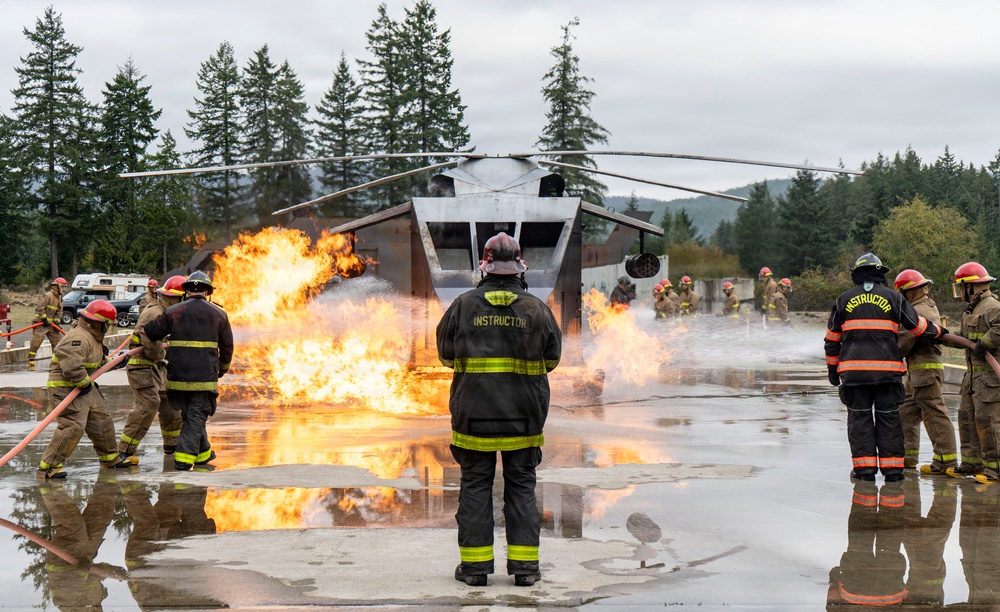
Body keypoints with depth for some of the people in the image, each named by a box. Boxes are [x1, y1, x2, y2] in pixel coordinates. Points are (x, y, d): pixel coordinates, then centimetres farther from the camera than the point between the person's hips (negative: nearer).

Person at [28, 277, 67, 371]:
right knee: (36, 342, -12)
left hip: (51, 323, 8)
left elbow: (59, 312, 12)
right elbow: (40, 308, -19)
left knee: (57, 340, 8)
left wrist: (56, 322, 0)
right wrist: (44, 319, -20)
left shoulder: (59, 298, 13)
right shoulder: (47, 296, -14)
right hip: (40, 323, -8)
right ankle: (30, 361, -9)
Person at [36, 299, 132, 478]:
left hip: (84, 387, 11)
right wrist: (85, 383, -21)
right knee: (73, 427, -17)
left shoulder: (93, 337, 14)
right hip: (65, 388, -11)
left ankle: (110, 458, 34)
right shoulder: (79, 338, -23)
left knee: (102, 420, 16)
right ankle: (48, 466, -12)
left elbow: (98, 361, 29)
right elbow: (72, 366, -33)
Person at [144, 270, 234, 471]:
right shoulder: (218, 314, 5)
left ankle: (203, 453, 29)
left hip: (178, 375, 2)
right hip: (205, 376, -2)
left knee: (190, 415, 17)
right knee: (197, 416, 1)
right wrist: (222, 369, 31)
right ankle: (184, 458, -9)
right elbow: (227, 347, 14)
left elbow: (148, 333, 8)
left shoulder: (173, 312, 3)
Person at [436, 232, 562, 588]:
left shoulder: (463, 306, -2)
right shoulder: (537, 309, -1)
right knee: (521, 487, 8)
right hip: (524, 415, 1)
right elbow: (552, 357, 8)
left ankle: (475, 565, 8)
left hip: (473, 413, 0)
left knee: (475, 486, 7)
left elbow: (446, 354, 8)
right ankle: (524, 565, 8)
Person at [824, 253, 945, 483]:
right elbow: (918, 326, 13)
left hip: (853, 369, 0)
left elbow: (832, 338, 11)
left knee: (859, 416, 6)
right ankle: (892, 468, 6)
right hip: (887, 368, 0)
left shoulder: (844, 299, 8)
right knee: (888, 416, 7)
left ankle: (864, 468, 2)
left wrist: (832, 367, 21)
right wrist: (938, 331, 34)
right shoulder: (893, 298, 6)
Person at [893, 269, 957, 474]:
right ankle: (908, 455, 21)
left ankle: (946, 460, -7)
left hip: (924, 368, -11)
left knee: (934, 413, -8)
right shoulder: (930, 307, 16)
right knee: (906, 411, 15)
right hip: (917, 371, 11)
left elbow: (904, 341, -17)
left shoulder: (917, 312, -17)